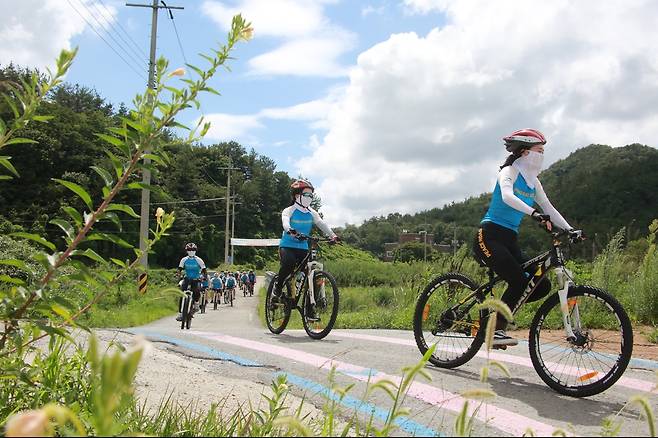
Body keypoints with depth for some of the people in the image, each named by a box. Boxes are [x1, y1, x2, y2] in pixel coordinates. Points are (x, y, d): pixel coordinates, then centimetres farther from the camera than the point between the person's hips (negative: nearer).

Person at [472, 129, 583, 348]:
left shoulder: (533, 181, 16)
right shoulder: (509, 171, -8)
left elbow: (548, 208, 15)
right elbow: (507, 196, -28)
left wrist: (569, 229, 1)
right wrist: (534, 213, -42)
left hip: (510, 240, 8)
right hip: (489, 236, -8)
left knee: (541, 285, -4)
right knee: (520, 281, -23)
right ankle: (495, 330, -11)